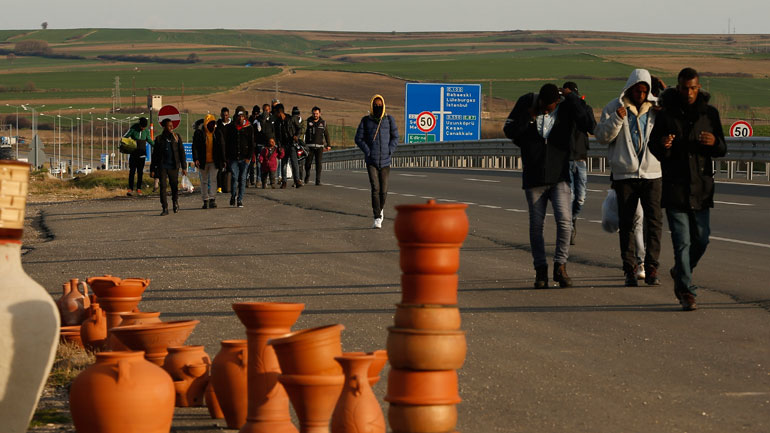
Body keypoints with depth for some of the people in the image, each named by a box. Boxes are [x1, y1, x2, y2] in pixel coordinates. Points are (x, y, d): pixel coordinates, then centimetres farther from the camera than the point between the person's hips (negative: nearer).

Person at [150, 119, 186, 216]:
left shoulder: (176, 137, 6)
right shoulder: (159, 139, 5)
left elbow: (181, 152, 7)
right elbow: (155, 155, 9)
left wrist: (184, 167, 2)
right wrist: (152, 169, 6)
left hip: (173, 166, 0)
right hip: (162, 167, 0)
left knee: (174, 186, 5)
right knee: (163, 187, -6)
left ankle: (175, 202, 32)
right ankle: (165, 208, -3)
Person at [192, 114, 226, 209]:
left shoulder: (217, 133, 3)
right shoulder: (199, 133, -3)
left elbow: (221, 147, 8)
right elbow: (195, 147, -5)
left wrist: (223, 161, 5)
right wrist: (196, 159, -17)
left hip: (214, 162, 0)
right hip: (203, 162, 0)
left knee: (213, 180, -8)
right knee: (204, 181, 7)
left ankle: (212, 198, -9)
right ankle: (205, 200, 13)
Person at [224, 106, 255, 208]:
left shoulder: (249, 128, 4)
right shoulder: (230, 127, 5)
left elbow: (252, 144, 5)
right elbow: (226, 143, 8)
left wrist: (249, 157, -4)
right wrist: (227, 157, 1)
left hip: (244, 158, 0)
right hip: (233, 158, 0)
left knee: (242, 178, 2)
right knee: (235, 177, -9)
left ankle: (240, 200, 7)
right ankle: (233, 196, 10)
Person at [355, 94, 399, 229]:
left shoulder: (389, 120, 5)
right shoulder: (366, 121, 3)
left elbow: (395, 137, 10)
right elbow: (359, 138, 6)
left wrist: (389, 151, -4)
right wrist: (368, 152, -6)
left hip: (385, 161, 1)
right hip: (371, 161, -1)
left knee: (383, 190, 2)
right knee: (375, 188, -13)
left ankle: (380, 209, 33)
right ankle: (377, 219, -12)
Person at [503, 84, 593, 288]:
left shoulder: (568, 106, -5)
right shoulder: (526, 103, -2)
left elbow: (587, 126, -17)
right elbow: (509, 131, 0)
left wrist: (573, 99, -19)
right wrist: (529, 117, -15)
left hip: (559, 177, -1)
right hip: (534, 178, 1)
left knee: (564, 220, -15)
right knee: (536, 225, 3)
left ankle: (560, 266, -3)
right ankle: (540, 270, 12)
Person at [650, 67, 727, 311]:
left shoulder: (709, 114, 6)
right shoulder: (666, 115, -1)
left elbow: (722, 151, 9)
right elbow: (654, 147, 6)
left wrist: (714, 142, -14)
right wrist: (662, 146, -18)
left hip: (701, 185, 3)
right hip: (675, 187, -3)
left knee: (701, 239, 5)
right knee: (682, 241, -7)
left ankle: (680, 273, 32)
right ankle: (686, 291, -3)